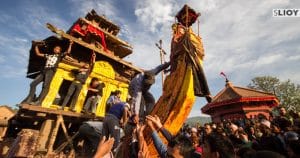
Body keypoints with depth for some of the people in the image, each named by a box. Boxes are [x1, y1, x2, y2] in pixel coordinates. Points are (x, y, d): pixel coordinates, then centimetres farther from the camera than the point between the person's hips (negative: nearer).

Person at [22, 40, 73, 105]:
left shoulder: (59, 56, 17)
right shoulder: (49, 55, 30)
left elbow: (68, 52, 4)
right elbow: (38, 53, 36)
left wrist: (70, 44, 3)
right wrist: (36, 45, 36)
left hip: (51, 71, -6)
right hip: (43, 71, 6)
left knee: (45, 85, -20)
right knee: (33, 84, -3)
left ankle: (39, 101, -25)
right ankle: (30, 99, 2)